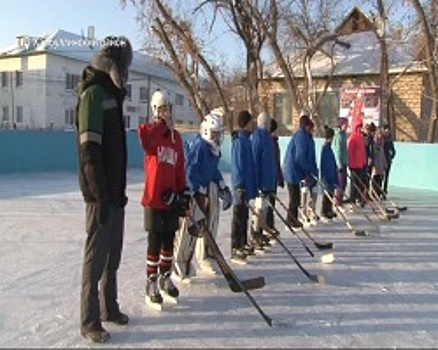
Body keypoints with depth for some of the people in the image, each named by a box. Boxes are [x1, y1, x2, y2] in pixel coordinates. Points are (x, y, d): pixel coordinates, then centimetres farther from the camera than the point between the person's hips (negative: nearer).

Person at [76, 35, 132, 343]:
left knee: (113, 256, 16)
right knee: (96, 257, -1)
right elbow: (89, 149, -21)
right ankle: (90, 321, 11)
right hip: (101, 194, -9)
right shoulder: (94, 94, -13)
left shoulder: (112, 94, 16)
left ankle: (110, 308, 30)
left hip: (115, 192, 9)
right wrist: (101, 195, -23)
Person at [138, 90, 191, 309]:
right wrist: (162, 125, -22)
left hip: (171, 198, 5)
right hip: (153, 197, -5)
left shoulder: (176, 136, 12)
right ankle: (151, 283, 12)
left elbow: (180, 168, 13)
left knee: (169, 241, 14)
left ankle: (165, 277, 30)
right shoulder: (150, 130, -4)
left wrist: (184, 192, 9)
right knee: (155, 242, -1)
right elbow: (146, 141, -31)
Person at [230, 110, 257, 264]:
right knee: (238, 218, -5)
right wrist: (240, 187, -23)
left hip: (246, 186, 10)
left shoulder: (245, 140, 13)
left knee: (244, 217, 16)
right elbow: (237, 166, -20)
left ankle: (243, 245, 27)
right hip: (241, 187, -10)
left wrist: (251, 186, 21)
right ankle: (235, 250, 0)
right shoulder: (239, 141, -16)